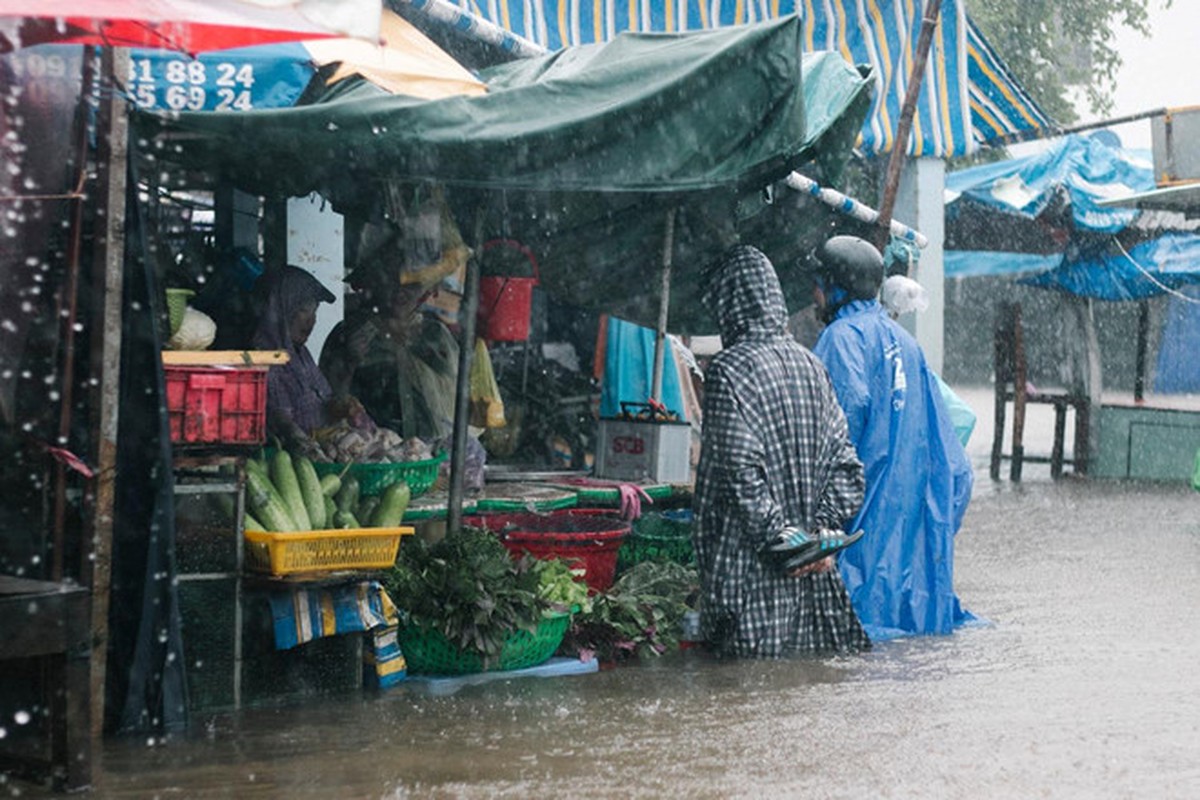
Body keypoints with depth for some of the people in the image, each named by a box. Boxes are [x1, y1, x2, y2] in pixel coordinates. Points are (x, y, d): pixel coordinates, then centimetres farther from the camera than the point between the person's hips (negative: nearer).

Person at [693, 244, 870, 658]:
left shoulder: (729, 370, -12)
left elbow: (741, 471, -20)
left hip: (749, 557, -7)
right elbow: (842, 458, 7)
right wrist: (823, 528, 2)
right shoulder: (808, 364, 8)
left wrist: (779, 535, -15)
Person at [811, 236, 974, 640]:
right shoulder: (902, 338, 16)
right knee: (902, 549, 14)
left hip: (867, 486, -8)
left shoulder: (843, 335, -9)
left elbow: (851, 403, -25)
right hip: (909, 487, 8)